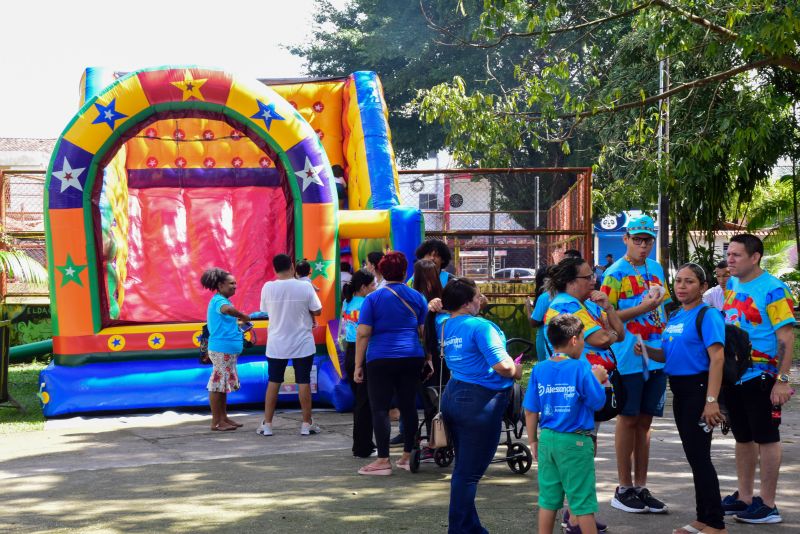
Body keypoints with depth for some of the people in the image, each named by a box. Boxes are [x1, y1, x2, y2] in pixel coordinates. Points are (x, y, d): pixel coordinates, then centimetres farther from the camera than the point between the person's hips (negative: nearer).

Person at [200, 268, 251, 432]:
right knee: (218, 383, -6)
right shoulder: (219, 301, -14)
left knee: (223, 383, 14)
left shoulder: (221, 300, 18)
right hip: (221, 348, -11)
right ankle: (216, 421, -2)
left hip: (228, 349, 11)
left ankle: (223, 417, 21)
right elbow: (227, 309, -39)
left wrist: (240, 327, 16)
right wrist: (244, 317, -25)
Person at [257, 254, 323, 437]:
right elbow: (317, 311, -5)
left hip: (276, 344, 2)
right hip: (302, 344, -2)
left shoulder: (268, 287, -7)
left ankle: (267, 424, 12)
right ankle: (307, 424, 9)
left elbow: (265, 310, 7)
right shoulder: (305, 287, -11)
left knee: (273, 382, 10)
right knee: (303, 382, 5)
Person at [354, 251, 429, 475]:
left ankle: (383, 460, -1)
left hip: (381, 360, -4)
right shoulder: (417, 297, 7)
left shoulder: (373, 298, -2)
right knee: (408, 407, 11)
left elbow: (363, 334, -7)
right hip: (412, 359, 4)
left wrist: (358, 365, -3)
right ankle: (408, 456, 16)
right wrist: (428, 358, 18)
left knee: (380, 409, 0)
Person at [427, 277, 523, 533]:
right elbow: (503, 365, -21)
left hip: (452, 395, 9)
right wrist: (517, 371, -2)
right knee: (469, 472, -1)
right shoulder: (480, 326, -17)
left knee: (463, 468, 17)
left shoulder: (443, 324, 7)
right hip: (480, 401, -9)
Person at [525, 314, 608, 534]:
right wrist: (597, 379, 6)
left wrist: (533, 441, 13)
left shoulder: (539, 369, 1)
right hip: (575, 442, -5)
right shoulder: (580, 368, -14)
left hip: (547, 439, 5)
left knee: (548, 498, 14)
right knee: (583, 500, 4)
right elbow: (598, 402, -10)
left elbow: (530, 411, 4)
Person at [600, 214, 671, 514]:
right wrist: (643, 308, -19)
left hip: (657, 356, 6)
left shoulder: (656, 269, 12)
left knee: (645, 421, 10)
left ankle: (641, 487, 17)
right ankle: (624, 489, 10)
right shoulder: (615, 273, -7)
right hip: (630, 357, -6)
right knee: (628, 420, 1)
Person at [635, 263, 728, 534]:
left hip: (698, 389, -9)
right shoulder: (675, 317, 13)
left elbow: (717, 358, -20)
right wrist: (648, 351, 1)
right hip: (679, 390, 9)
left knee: (699, 455, -7)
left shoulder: (707, 315, -13)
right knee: (693, 455, 15)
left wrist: (711, 400, -27)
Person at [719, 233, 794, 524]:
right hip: (733, 376, 7)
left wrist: (782, 380, -20)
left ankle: (768, 505, 9)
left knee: (766, 438, 1)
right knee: (743, 438, 15)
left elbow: (786, 338, -15)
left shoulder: (773, 290, -14)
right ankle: (744, 498, 26)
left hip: (760, 377, -7)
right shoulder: (731, 286, 8)